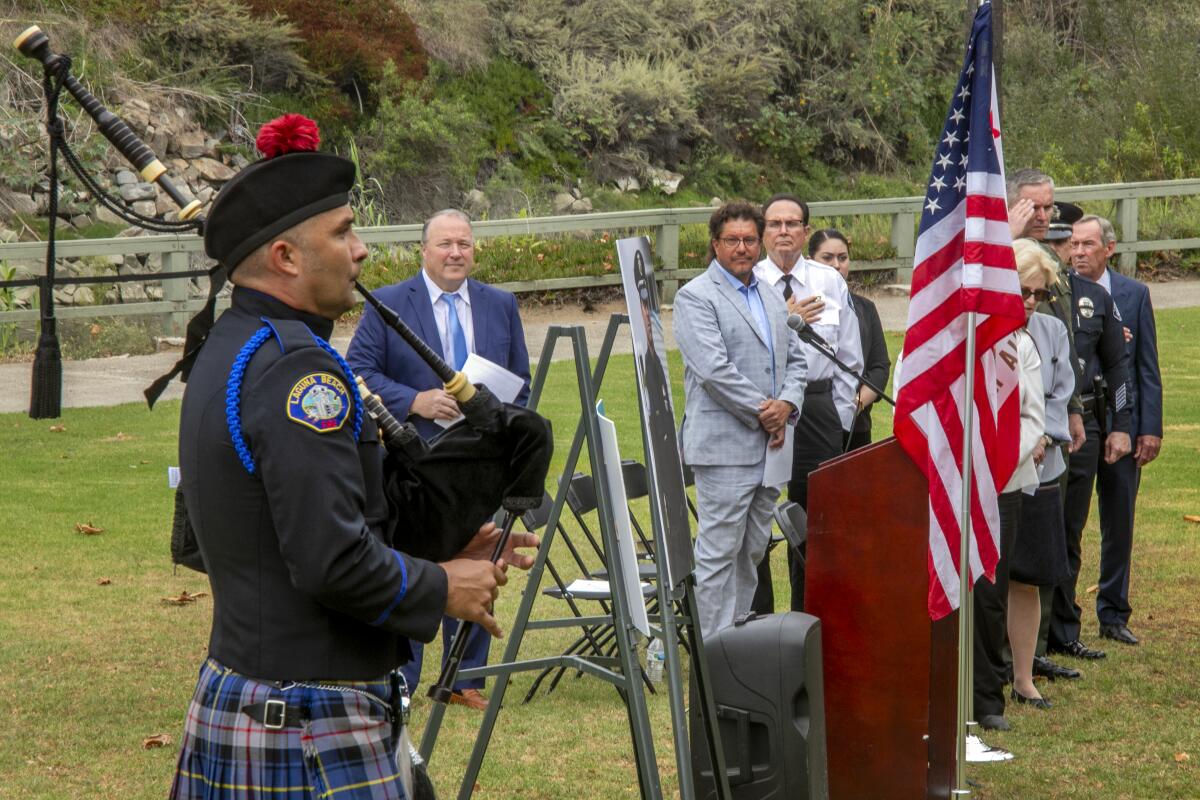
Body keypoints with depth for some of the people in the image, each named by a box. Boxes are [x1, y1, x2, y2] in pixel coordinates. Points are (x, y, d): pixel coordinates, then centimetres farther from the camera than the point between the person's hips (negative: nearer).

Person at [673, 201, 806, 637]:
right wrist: (762, 411, -13)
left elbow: (795, 358, 18)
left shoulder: (772, 297, 19)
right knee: (719, 553, -6)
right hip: (725, 447, -8)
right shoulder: (695, 297, -6)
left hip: (769, 445, 8)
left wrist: (786, 404, -2)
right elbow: (714, 368, -16)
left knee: (752, 552, 12)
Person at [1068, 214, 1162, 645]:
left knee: (1119, 524, 9)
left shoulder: (1134, 294, 5)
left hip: (1121, 423, 2)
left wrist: (1151, 428, -1)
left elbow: (1148, 367, 5)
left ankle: (1113, 615, 20)